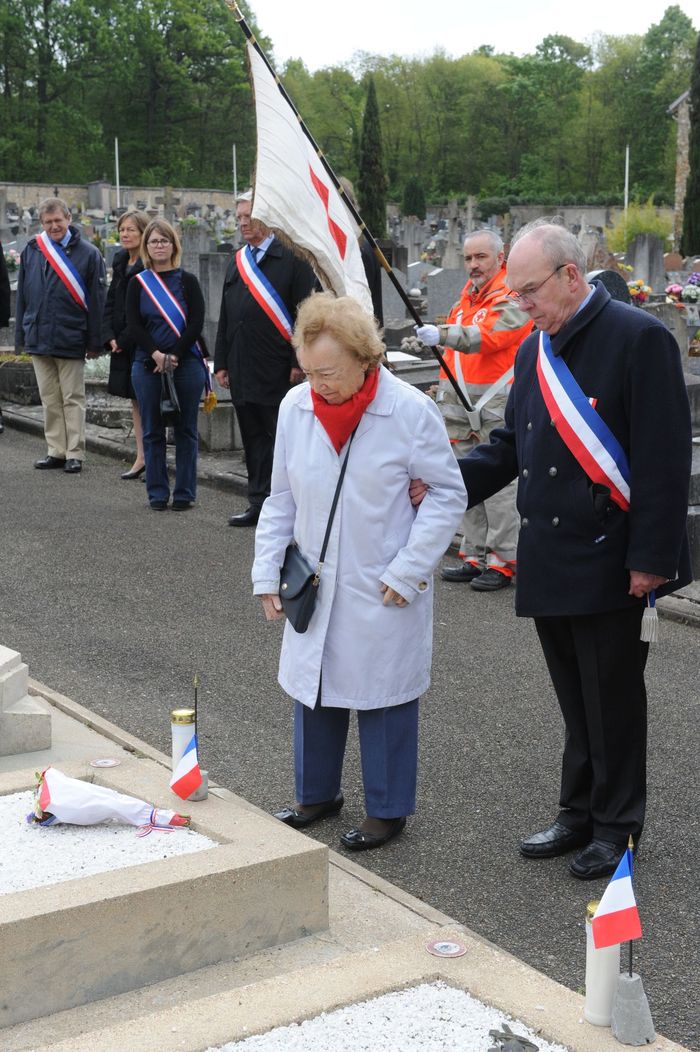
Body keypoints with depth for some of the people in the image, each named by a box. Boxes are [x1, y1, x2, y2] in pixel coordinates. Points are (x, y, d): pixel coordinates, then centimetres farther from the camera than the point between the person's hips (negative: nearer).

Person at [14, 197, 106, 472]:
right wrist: (21, 337, 8)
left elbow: (96, 301, -3)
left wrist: (95, 342, -6)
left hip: (71, 341, -4)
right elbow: (22, 297, 12)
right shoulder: (31, 251, 8)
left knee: (72, 399, 2)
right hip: (38, 340, 4)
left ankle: (74, 454, 7)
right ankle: (56, 451, 17)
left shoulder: (88, 253, -3)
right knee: (49, 399, 10)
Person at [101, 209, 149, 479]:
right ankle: (141, 457, 17)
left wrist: (124, 340, -14)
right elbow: (111, 301, 12)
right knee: (135, 399, 11)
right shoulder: (120, 261, 11)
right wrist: (110, 337, 0)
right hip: (122, 343, 8)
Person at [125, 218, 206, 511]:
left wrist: (174, 357, -12)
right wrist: (156, 354, -13)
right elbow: (134, 325, 0)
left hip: (186, 364, -1)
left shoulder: (187, 281, 4)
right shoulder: (138, 284, 7)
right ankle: (157, 493, 12)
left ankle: (184, 493, 9)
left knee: (186, 430, 2)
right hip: (147, 365, 1)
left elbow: (196, 324, -4)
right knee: (152, 431, 5)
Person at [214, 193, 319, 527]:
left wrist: (299, 362, -13)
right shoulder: (237, 262, 17)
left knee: (282, 439, -2)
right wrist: (221, 362, 15)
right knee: (253, 439, 10)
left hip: (278, 371, -6)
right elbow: (225, 317, 20)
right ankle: (259, 503, 16)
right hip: (243, 371, 6)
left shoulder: (291, 259, -3)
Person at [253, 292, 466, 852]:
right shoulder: (296, 406, -2)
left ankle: (387, 808, 23)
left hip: (383, 592, -4)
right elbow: (281, 498, 9)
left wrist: (408, 570, -12)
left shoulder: (409, 409, -14)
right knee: (313, 688, 15)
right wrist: (268, 570, 6)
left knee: (383, 696, 6)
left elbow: (448, 494, -7)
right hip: (315, 586, 5)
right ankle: (317, 793, 35)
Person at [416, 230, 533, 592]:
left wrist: (441, 334, -36)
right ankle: (474, 556, 20)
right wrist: (445, 389, 25)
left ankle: (503, 561, 1)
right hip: (461, 406, 9)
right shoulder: (467, 297, 19)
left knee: (499, 484, -6)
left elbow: (486, 337, -25)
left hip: (497, 408, -8)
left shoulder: (512, 298, -8)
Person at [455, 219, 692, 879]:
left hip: (607, 564, -7)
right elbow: (511, 448, 15)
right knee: (575, 699, 17)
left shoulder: (638, 338, -12)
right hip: (547, 563, 7)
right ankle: (580, 813, 30)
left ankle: (617, 825, 20)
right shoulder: (534, 352, 12)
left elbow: (663, 458, -15)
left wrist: (650, 558, -18)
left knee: (612, 697, 5)